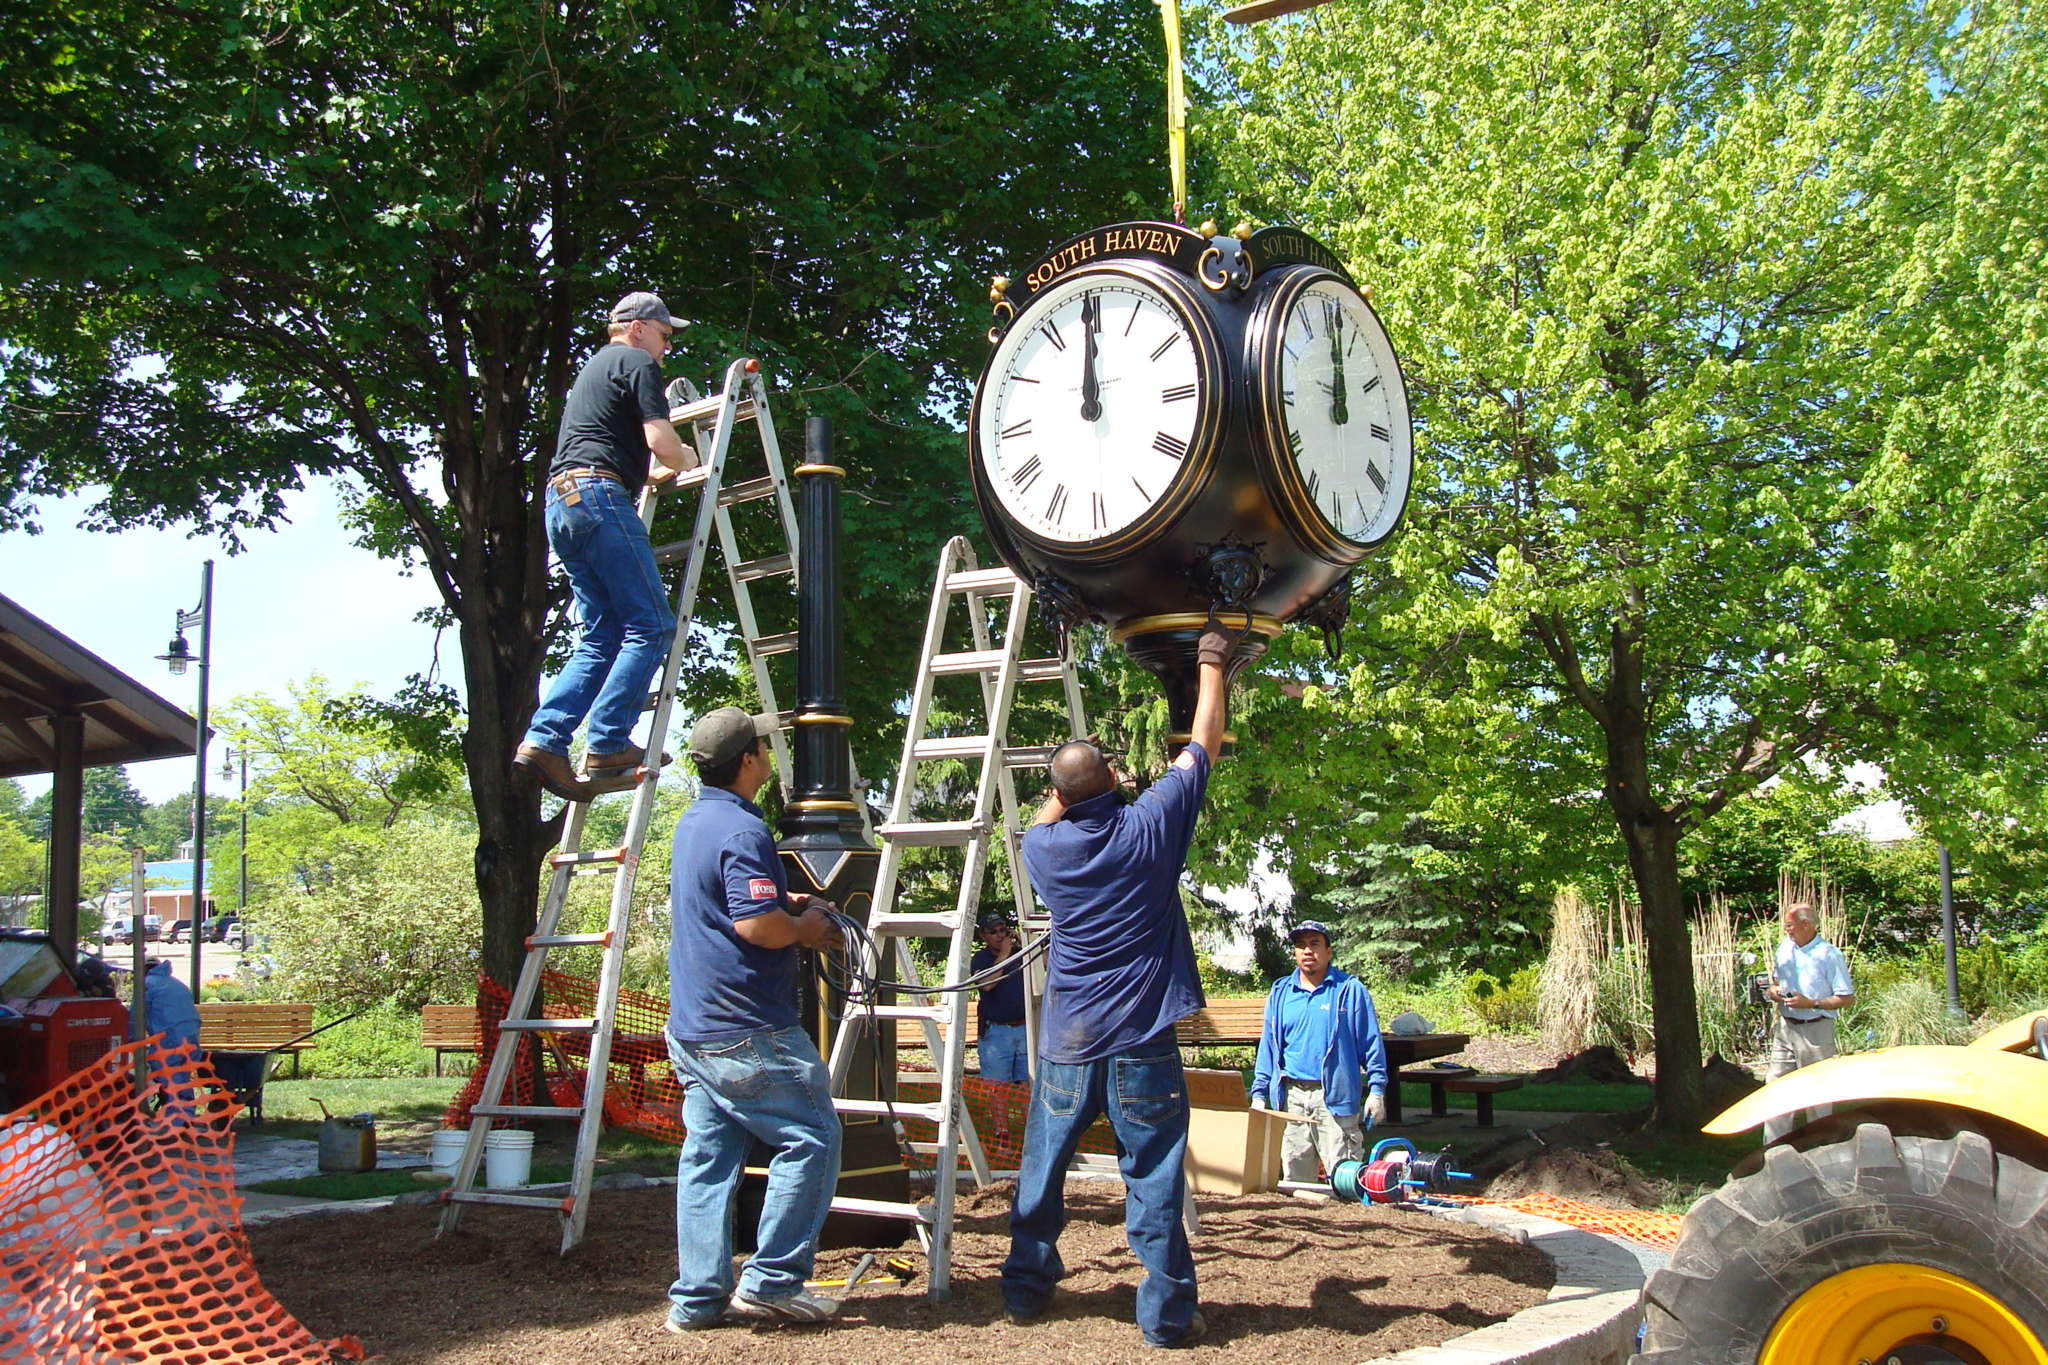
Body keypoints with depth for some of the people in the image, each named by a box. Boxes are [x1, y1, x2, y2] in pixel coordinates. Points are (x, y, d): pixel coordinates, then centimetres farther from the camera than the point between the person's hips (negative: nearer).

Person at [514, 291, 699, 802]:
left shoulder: (594, 367, 33)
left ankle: (544, 740, -6)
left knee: (602, 637, 7)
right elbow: (661, 442, -8)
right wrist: (689, 462, 12)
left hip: (560, 501, 9)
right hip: (599, 496, -9)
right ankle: (607, 747, -17)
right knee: (651, 626, -10)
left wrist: (655, 472, 41)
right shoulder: (637, 364, 4)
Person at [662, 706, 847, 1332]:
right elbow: (757, 927, -26)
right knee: (811, 1139, 1)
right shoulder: (743, 831, -18)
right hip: (747, 1033, -9)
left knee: (707, 1155, 10)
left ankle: (697, 1297, 12)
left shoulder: (693, 822, 14)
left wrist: (785, 902, 17)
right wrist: (805, 927, -7)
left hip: (692, 1031, 9)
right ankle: (772, 1281, 2)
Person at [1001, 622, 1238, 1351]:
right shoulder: (1151, 825, -8)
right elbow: (1205, 741, 5)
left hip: (1066, 1043, 3)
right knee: (1152, 1179, 1)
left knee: (1043, 1169, 15)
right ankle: (1167, 1312, 5)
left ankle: (1026, 1286, 24)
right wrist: (1211, 663, 17)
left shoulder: (1043, 847, -1)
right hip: (1142, 1042, -2)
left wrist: (1074, 784, 26)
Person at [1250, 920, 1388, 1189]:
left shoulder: (1350, 990, 3)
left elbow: (1371, 1042, 2)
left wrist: (1376, 1090, -5)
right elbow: (1268, 1046, 16)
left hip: (1334, 1097, -4)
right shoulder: (1280, 993, 14)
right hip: (1291, 1096, 4)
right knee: (1294, 1176, 8)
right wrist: (1259, 1093, 10)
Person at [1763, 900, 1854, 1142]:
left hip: (1816, 1031, -6)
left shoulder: (1829, 955, -11)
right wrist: (1773, 990, 2)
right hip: (1785, 1028, 6)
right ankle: (1774, 1147, 7)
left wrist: (1811, 1003, -21)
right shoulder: (1785, 946, 9)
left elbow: (1845, 999, -12)